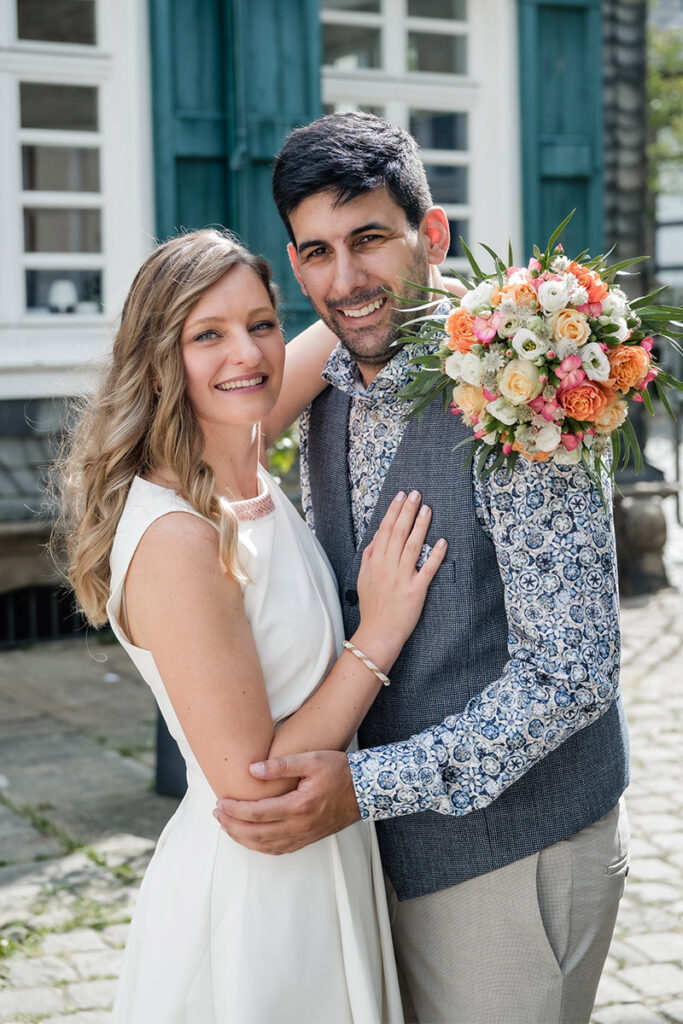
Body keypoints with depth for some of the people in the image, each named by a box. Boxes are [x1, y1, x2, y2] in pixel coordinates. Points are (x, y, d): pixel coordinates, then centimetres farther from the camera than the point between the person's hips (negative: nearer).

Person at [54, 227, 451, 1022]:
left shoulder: (244, 472, -2)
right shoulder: (175, 539, -26)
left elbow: (332, 339, 18)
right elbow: (253, 786, -25)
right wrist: (378, 638, -19)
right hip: (249, 902, -8)